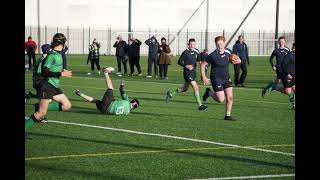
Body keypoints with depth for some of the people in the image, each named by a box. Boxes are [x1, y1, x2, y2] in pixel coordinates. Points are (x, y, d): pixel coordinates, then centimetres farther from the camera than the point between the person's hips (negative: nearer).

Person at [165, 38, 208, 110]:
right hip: (187, 72, -8)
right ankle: (200, 105, -10)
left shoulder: (196, 51, 5)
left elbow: (198, 59, 20)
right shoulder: (186, 52, -13)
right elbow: (179, 62, -10)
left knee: (185, 88, 20)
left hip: (193, 72, 8)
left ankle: (170, 93, 38)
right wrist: (186, 66, -25)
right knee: (196, 88, -13)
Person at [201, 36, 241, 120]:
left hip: (226, 78, 5)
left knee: (230, 97, -2)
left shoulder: (228, 51, -2)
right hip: (216, 79, -5)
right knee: (221, 99, -8)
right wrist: (204, 77, -13)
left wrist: (237, 60, -6)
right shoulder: (213, 55, -18)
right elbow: (203, 64, -10)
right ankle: (209, 92, 19)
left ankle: (227, 115, 13)